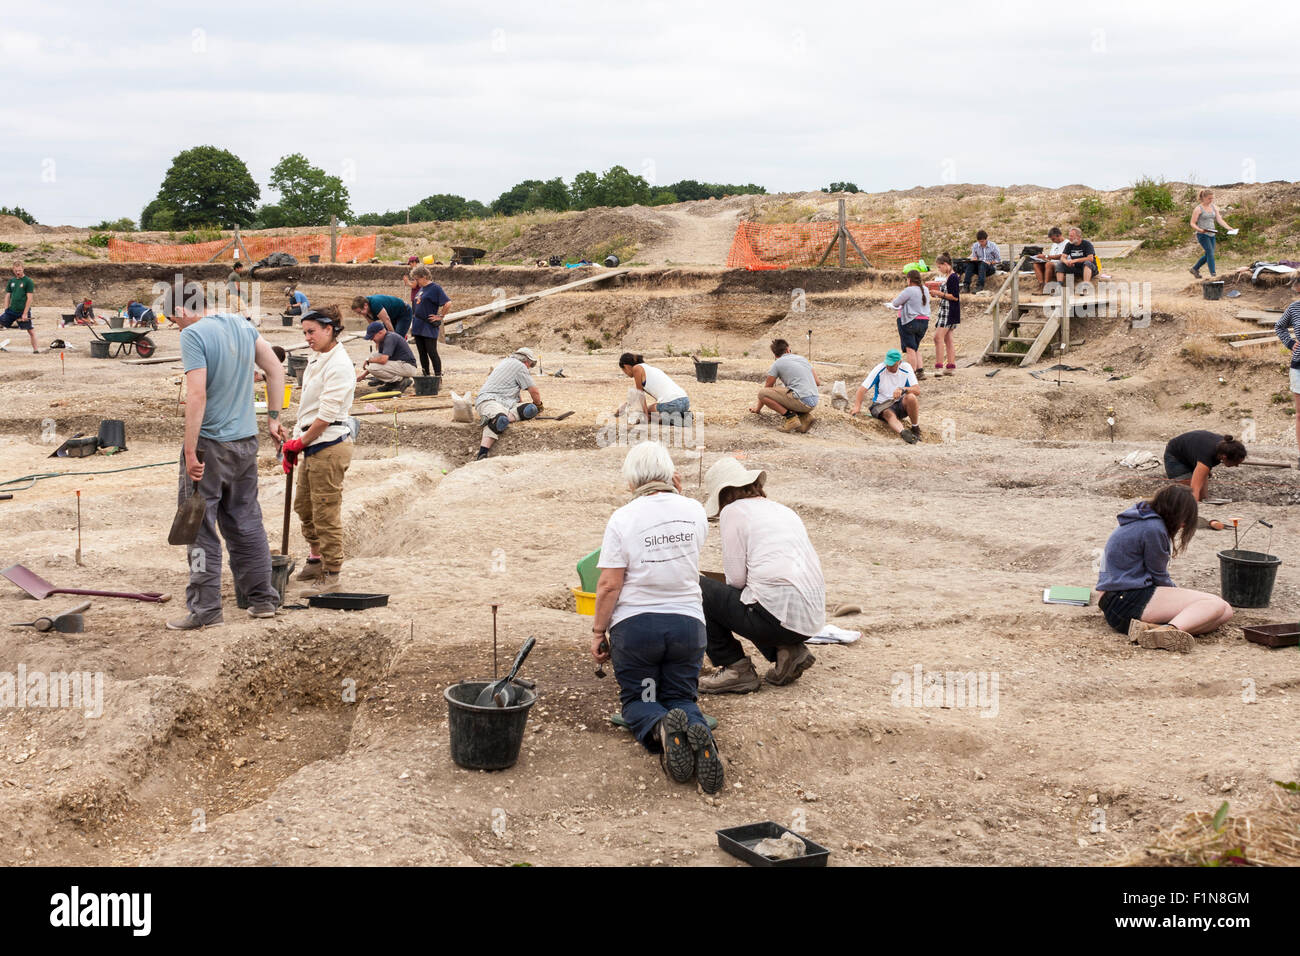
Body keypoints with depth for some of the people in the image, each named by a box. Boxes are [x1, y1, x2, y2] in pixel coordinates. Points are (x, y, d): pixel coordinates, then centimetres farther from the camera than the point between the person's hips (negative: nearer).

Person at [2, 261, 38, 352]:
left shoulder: (28, 281, -5)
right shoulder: (11, 281, 11)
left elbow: (30, 298, -9)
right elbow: (7, 296, 15)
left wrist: (25, 313, -14)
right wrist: (6, 310, 4)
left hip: (23, 311, -5)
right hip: (11, 310, 5)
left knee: (30, 330, -2)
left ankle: (35, 349, 4)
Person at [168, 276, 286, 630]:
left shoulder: (193, 335, -14)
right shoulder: (241, 324, 7)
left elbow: (197, 395, -21)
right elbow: (276, 370, 12)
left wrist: (190, 451, -19)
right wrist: (273, 417, 17)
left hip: (210, 442, -7)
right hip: (246, 441, 7)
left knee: (200, 528, 1)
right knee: (246, 521, 16)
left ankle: (205, 609, 2)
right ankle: (262, 599, 21)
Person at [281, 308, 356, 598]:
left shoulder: (339, 365, -16)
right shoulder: (315, 360, 13)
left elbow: (327, 414, -19)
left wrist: (300, 442, -10)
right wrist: (294, 443, 14)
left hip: (329, 446, -10)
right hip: (311, 445, 10)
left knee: (326, 512, -4)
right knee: (303, 505, 19)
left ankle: (331, 574, 6)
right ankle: (317, 560, 35)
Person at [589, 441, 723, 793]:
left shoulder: (623, 518, -10)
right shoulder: (694, 511, 1)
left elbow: (609, 585, -11)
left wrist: (598, 632, 0)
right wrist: (678, 493, 21)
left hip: (635, 623, -2)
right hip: (687, 621, 3)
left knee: (637, 701, 15)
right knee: (681, 698, 15)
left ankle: (661, 730, -22)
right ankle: (699, 734, -22)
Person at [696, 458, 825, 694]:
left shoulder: (733, 510, 0)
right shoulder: (784, 511, 22)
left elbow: (736, 578, -3)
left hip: (779, 616, -8)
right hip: (812, 621, 8)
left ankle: (736, 668, 4)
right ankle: (789, 651, 13)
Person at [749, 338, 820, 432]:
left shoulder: (777, 364, 5)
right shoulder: (802, 358, 20)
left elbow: (767, 387, 15)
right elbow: (818, 382, 24)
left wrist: (758, 408, 30)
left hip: (801, 401, -7)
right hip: (814, 403, 7)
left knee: (762, 393, -1)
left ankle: (790, 417, -11)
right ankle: (804, 416, 7)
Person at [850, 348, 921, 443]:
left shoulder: (906, 368, -5)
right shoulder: (880, 369, -11)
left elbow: (917, 389, -10)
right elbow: (863, 388, -16)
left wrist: (903, 389, -30)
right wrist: (857, 406, -32)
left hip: (900, 404, 2)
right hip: (881, 405, -2)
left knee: (911, 397, -30)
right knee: (889, 414, -36)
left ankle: (916, 429, -15)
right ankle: (903, 432, -64)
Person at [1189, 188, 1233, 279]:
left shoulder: (1214, 207, 10)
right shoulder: (1198, 209, -7)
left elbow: (1220, 220, 6)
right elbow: (1192, 223, -8)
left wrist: (1229, 228, -10)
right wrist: (1200, 230, -27)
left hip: (1212, 234, 7)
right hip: (1202, 235, -7)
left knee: (1208, 255, 12)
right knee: (1210, 253, -16)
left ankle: (1194, 269, 30)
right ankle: (1213, 274, -14)